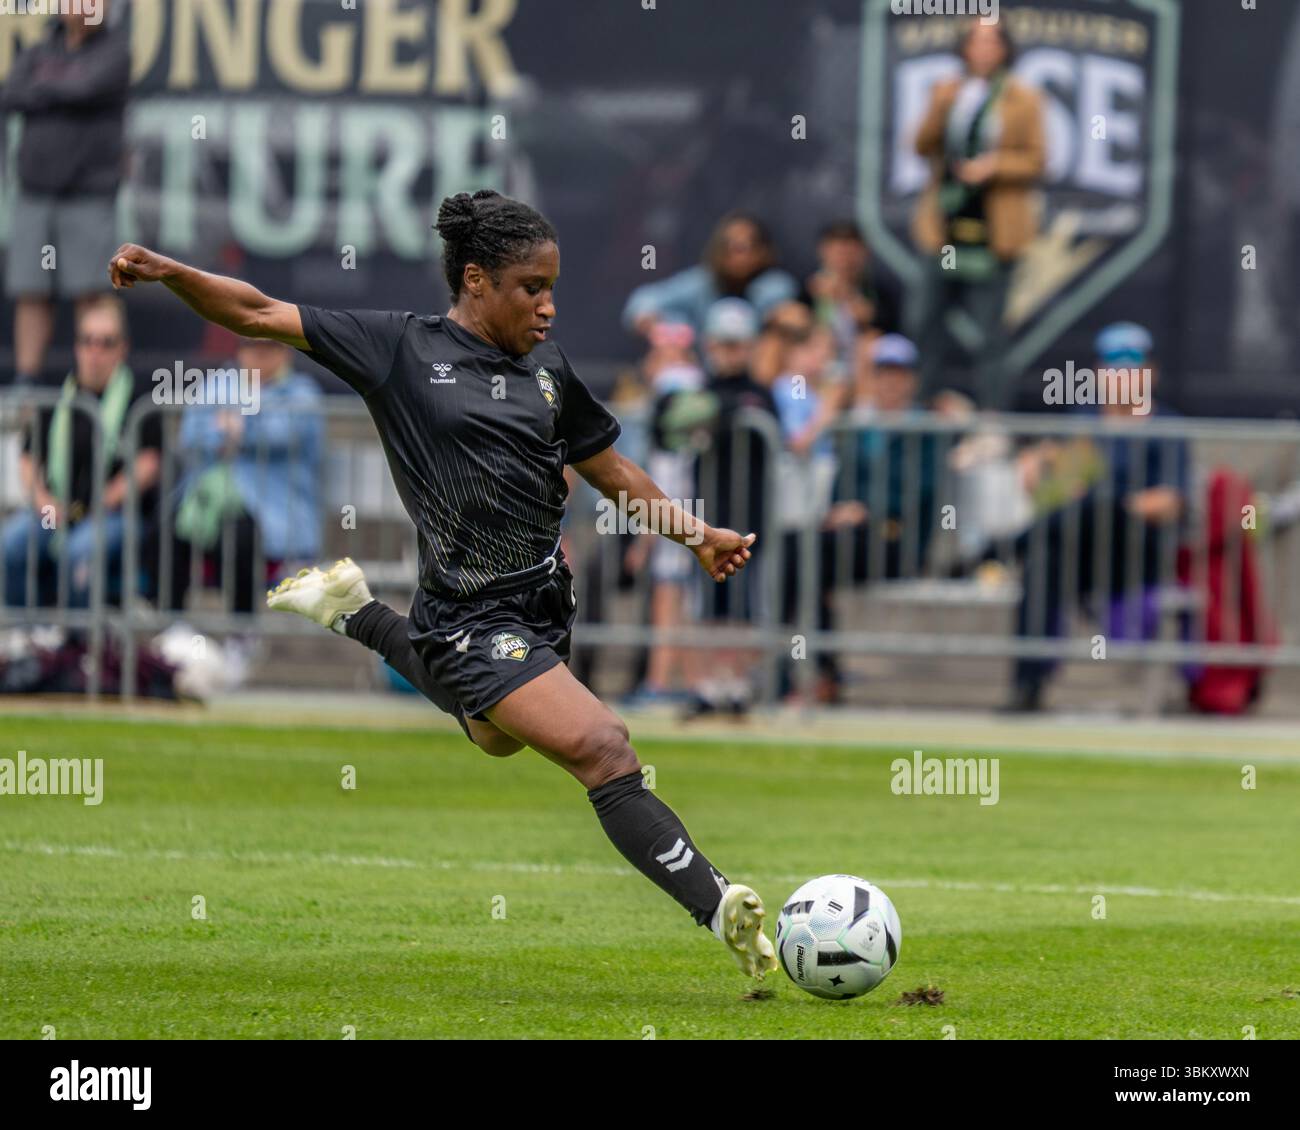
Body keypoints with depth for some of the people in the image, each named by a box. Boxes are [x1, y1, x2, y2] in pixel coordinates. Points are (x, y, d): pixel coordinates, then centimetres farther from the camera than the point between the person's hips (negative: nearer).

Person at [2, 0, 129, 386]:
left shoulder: (119, 49, -5)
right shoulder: (35, 58, 9)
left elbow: (87, 91, -21)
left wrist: (42, 93, -7)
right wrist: (61, 96, -18)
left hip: (90, 198, -4)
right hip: (35, 197, 4)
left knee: (91, 298, -9)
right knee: (31, 297, 0)